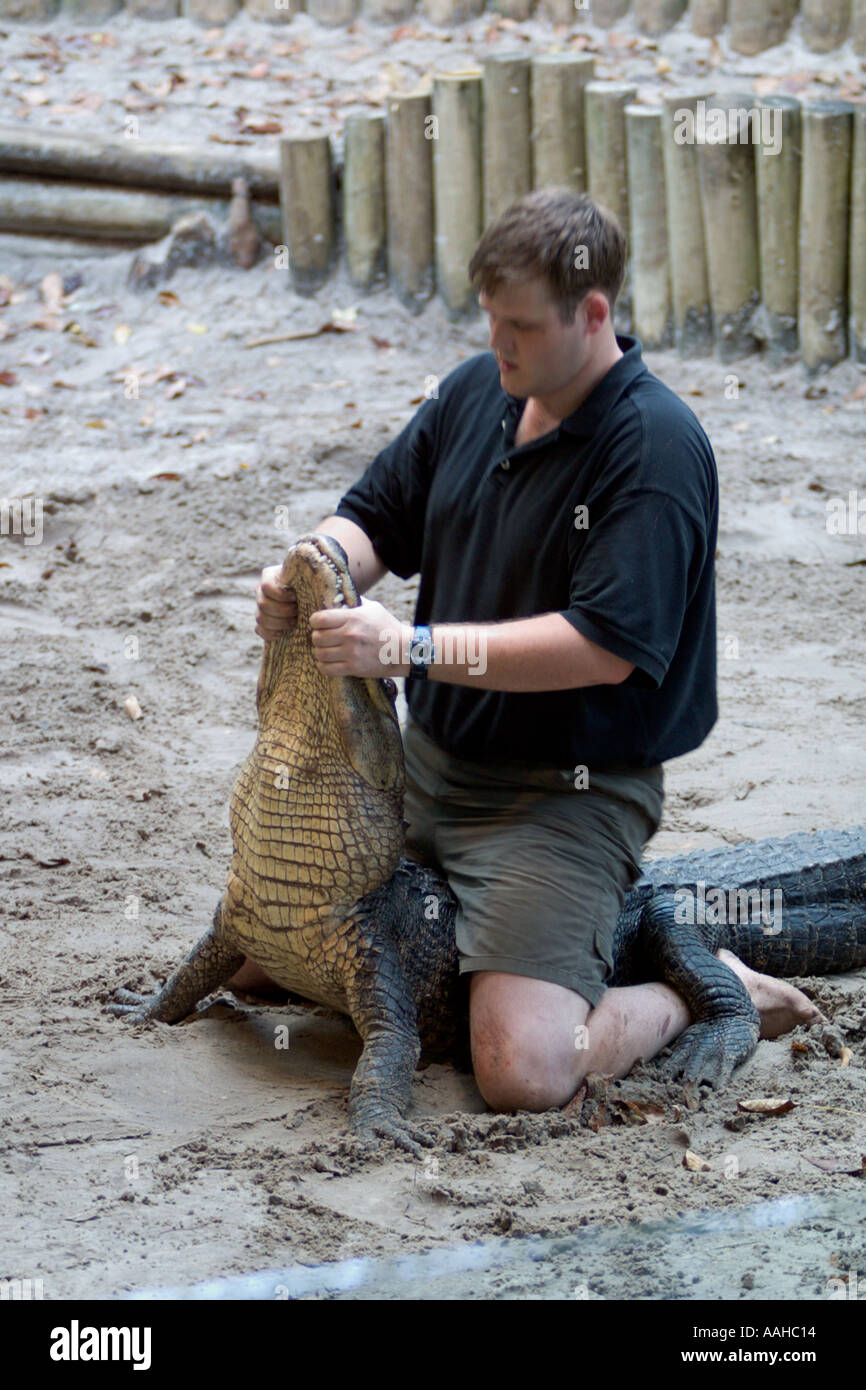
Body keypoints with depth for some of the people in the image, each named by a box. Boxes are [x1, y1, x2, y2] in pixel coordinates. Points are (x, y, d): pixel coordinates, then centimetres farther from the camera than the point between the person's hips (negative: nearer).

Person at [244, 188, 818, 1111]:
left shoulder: (657, 447, -19)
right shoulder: (478, 391, 3)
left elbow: (606, 647, -27)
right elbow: (374, 516, 11)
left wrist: (411, 645, -30)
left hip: (568, 790, -8)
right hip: (428, 757, 8)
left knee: (523, 1073, -21)